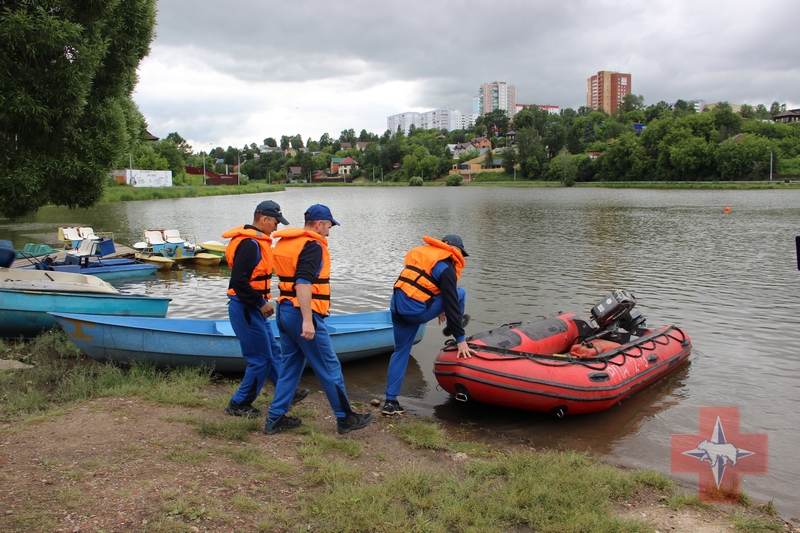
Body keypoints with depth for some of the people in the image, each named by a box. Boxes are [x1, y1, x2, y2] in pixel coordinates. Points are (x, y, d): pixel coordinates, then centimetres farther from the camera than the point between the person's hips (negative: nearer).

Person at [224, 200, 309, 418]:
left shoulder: (257, 241, 13)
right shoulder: (249, 243, -20)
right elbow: (239, 281, -27)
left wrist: (262, 302, 11)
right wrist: (261, 303, -19)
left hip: (252, 309, 10)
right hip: (245, 309, -10)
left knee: (272, 351, 19)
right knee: (261, 359, -3)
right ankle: (238, 404, 10)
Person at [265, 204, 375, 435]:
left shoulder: (284, 243, 13)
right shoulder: (312, 246, -14)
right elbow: (303, 282, -25)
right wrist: (307, 320, -27)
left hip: (284, 311, 9)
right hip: (302, 314, -9)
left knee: (290, 366, 17)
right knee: (329, 368, 2)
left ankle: (275, 418, 18)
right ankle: (345, 419, 11)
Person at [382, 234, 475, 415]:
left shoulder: (421, 252, 18)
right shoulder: (446, 267, -7)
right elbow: (451, 303, -11)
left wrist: (439, 308, 39)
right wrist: (461, 340, -10)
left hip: (397, 306, 8)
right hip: (416, 311, -8)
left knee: (401, 351, 16)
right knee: (459, 293, 6)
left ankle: (390, 401, 14)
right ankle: (451, 328, 31)